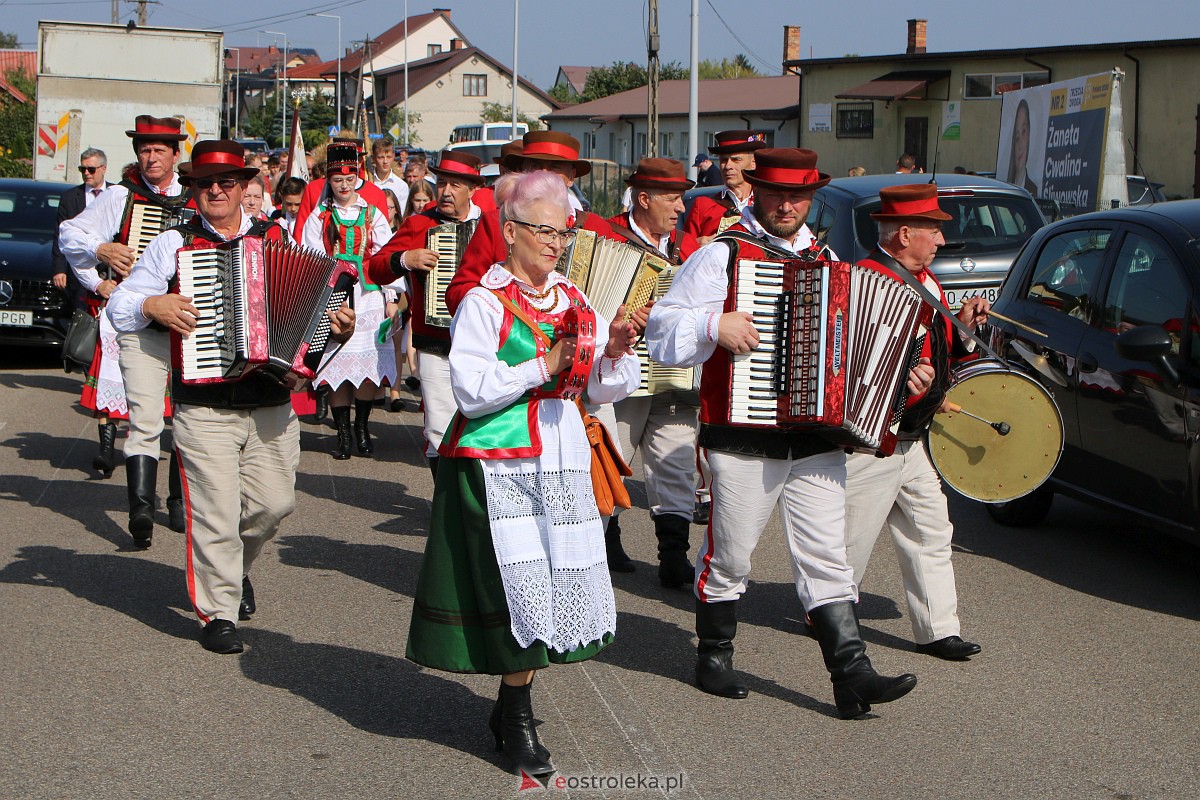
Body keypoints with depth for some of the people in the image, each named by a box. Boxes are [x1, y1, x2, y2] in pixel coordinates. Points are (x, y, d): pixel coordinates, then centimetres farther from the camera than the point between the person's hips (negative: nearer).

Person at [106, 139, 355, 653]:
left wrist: (334, 326, -1)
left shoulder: (277, 239, 11)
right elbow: (119, 306, 4)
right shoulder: (173, 244, 4)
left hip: (271, 405, 3)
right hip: (204, 409, -3)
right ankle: (218, 613, 8)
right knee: (215, 510, -6)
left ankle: (234, 566, 36)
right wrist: (152, 306, -16)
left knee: (275, 502, 6)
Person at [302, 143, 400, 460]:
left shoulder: (373, 216, 9)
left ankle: (362, 428, 13)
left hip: (367, 299, 0)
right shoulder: (319, 218, 9)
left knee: (368, 365, -6)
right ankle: (343, 434, 6)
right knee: (337, 366, -4)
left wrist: (392, 298, 0)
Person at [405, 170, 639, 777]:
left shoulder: (574, 301, 12)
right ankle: (518, 722, 7)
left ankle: (510, 708, 21)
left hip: (561, 460, 6)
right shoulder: (484, 304, -5)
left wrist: (614, 355, -9)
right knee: (520, 586, -8)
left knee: (557, 584, 3)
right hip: (497, 462, -6)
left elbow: (602, 391, 11)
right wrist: (542, 368, -18)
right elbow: (471, 390, -14)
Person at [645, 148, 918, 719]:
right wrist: (715, 325, -21)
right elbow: (662, 327, -6)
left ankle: (851, 673, 0)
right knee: (730, 555, 8)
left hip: (817, 438, 4)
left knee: (826, 557, 2)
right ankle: (714, 657, 26)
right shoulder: (724, 254, -2)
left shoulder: (826, 261, 16)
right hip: (743, 438, -4)